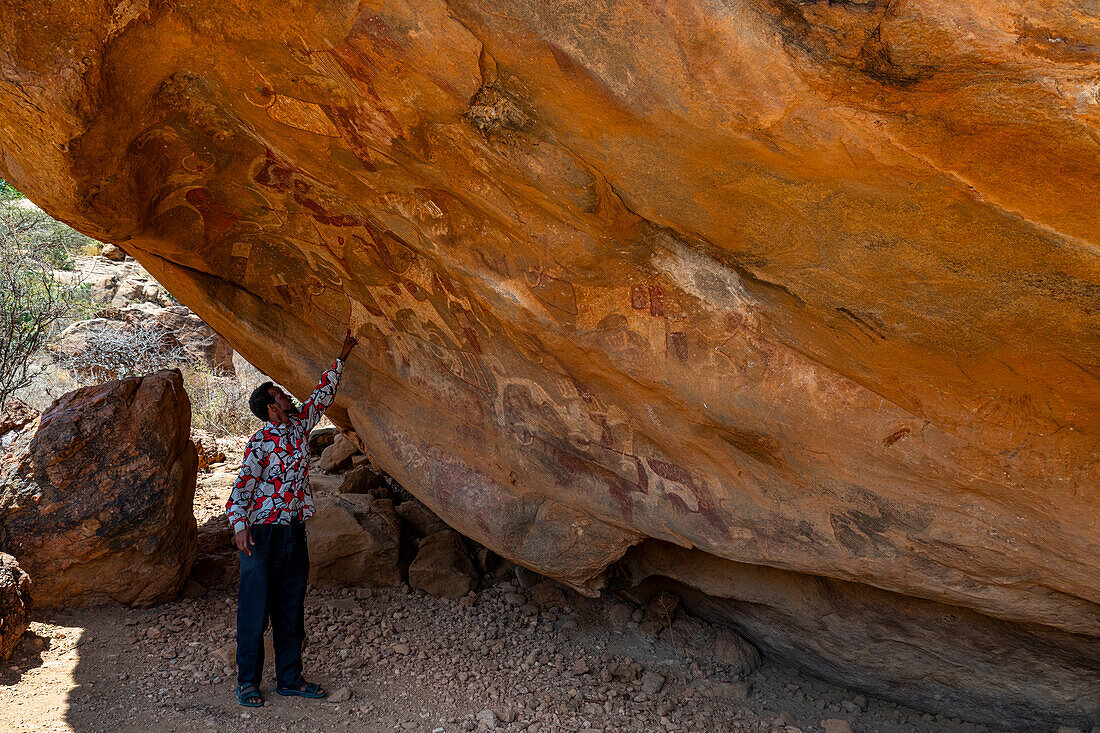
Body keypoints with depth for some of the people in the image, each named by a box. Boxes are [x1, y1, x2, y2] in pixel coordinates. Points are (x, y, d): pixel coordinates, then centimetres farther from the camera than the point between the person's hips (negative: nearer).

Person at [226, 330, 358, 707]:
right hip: (263, 534, -7)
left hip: (295, 532, 7)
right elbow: (242, 486, -13)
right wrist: (240, 526, -24)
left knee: (291, 608, 11)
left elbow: (322, 395, 20)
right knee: (255, 608, 0)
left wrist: (342, 358, 22)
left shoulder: (299, 425, 9)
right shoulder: (260, 443, -10)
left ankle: (289, 678, 19)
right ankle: (247, 682, 9)